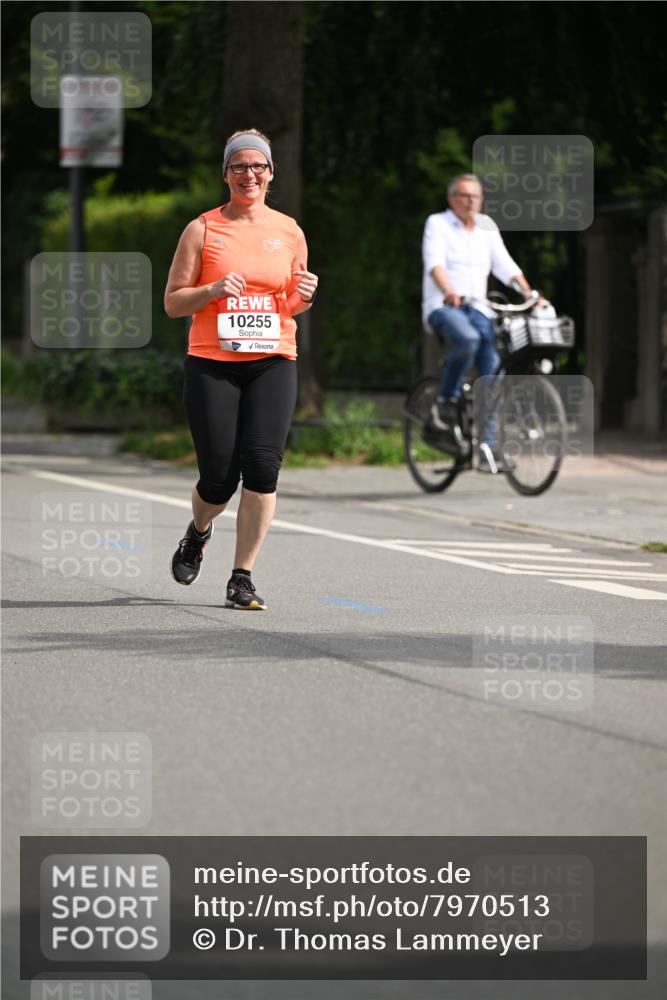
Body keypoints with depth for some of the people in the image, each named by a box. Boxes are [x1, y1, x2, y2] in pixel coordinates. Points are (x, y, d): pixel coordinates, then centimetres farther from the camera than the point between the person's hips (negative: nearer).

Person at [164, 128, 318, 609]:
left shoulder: (289, 231, 11)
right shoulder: (203, 230, 3)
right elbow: (173, 303, 4)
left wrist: (303, 297, -2)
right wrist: (213, 290, -14)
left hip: (273, 362, 2)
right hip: (212, 364, -2)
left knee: (262, 466, -14)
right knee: (219, 476, -5)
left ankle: (243, 578, -5)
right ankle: (199, 532, 32)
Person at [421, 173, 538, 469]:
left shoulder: (486, 227, 15)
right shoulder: (437, 224, -1)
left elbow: (504, 265, 7)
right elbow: (435, 262, -18)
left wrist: (528, 292, -10)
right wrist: (448, 291, -37)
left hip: (477, 309, 5)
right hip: (442, 308, -5)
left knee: (493, 371, -14)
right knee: (468, 339, -38)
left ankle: (488, 446, -12)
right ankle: (445, 403, -20)